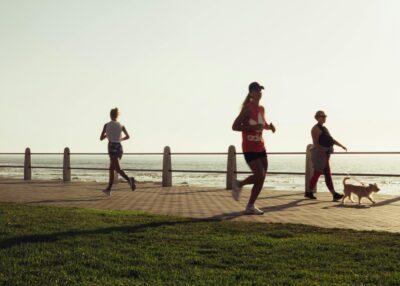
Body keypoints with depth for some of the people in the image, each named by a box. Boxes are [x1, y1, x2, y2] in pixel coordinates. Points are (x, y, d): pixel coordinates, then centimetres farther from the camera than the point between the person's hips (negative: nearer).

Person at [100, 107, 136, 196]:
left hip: (112, 147, -5)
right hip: (119, 147, 5)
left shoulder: (107, 125, -1)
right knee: (111, 168, 16)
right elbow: (127, 136, 10)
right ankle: (108, 189, 18)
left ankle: (129, 179, -39)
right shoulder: (121, 125, 6)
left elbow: (101, 138, 3)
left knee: (117, 169, -13)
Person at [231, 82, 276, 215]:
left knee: (261, 178, 5)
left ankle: (250, 206, 16)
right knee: (260, 176, -15)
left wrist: (269, 127, 5)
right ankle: (238, 184, 12)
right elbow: (234, 126, -14)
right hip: (249, 148, -8)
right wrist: (253, 127, -24)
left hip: (260, 147, 8)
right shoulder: (247, 108, -10)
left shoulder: (261, 108, 12)